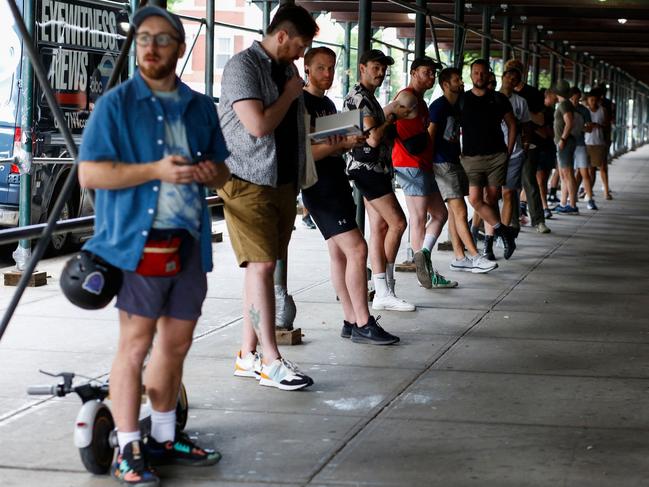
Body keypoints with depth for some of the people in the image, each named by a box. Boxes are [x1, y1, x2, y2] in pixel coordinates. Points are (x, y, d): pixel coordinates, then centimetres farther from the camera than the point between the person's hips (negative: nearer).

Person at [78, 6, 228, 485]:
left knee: (176, 342, 12)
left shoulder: (200, 106, 13)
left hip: (189, 242, 6)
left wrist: (211, 171, -3)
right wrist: (155, 170, -20)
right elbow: (90, 173, -11)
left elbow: (222, 169, 22)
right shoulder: (116, 104, -3)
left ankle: (165, 437, 26)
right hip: (138, 241, -5)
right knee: (136, 342, -5)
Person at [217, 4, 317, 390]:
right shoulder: (243, 66, -10)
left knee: (263, 267, 8)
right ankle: (271, 361, -10)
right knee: (261, 265, -11)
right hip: (248, 181, -8)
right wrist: (289, 95, -6)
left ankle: (249, 355, 13)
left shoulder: (286, 70, 15)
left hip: (283, 181, 8)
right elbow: (259, 125, -20)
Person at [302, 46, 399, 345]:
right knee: (357, 249, -14)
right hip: (320, 186, -9)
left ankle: (351, 322, 12)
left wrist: (351, 141, 3)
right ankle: (363, 324, -11)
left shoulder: (328, 103, 17)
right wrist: (341, 143, -22)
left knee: (339, 253, 10)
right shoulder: (302, 104, -11)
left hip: (337, 182, 9)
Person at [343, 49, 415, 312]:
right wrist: (393, 116, -6)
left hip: (376, 169, 11)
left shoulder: (368, 97, 19)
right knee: (398, 223, -11)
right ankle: (385, 291, -5)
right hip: (367, 168, -11)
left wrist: (389, 114, 13)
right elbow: (373, 138, -20)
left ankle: (382, 294, 6)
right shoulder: (358, 97, -13)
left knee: (380, 228, 6)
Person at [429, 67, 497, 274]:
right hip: (442, 164, -9)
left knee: (454, 211, 9)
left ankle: (459, 258, 13)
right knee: (460, 211, -11)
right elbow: (430, 134, -14)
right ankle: (475, 257, -12)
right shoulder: (439, 106, -11)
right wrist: (428, 163, -16)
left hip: (455, 162, 9)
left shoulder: (456, 107, 16)